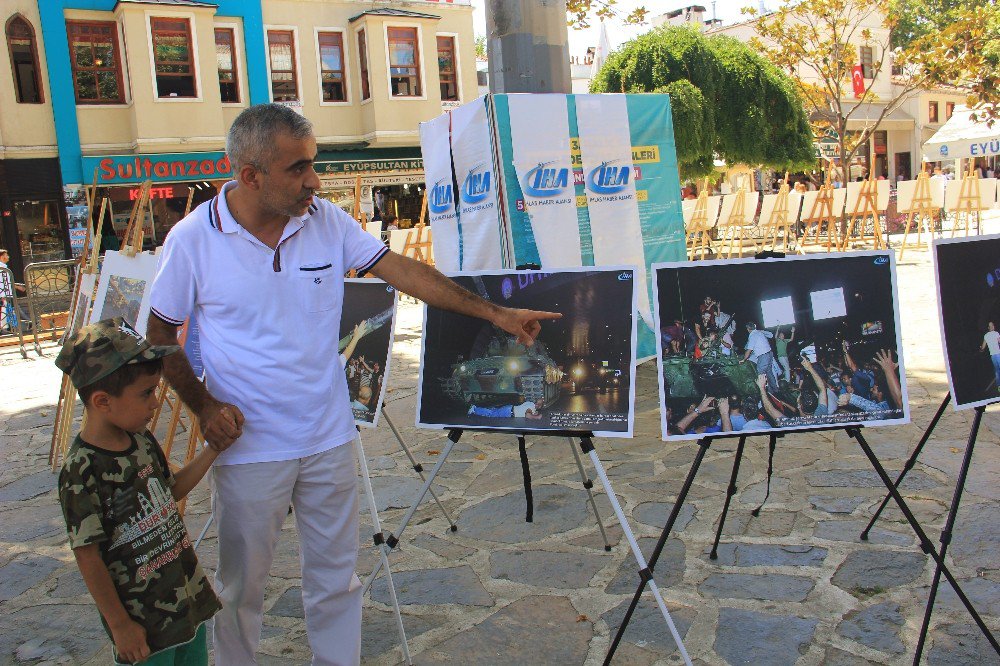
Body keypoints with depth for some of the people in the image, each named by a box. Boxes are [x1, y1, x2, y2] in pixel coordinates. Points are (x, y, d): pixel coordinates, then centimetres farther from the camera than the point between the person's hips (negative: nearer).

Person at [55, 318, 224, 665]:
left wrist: (212, 449, 6)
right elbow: (87, 557, -18)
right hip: (143, 620, -7)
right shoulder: (82, 470, -22)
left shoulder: (141, 441, 1)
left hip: (188, 597, 7)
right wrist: (119, 625, -12)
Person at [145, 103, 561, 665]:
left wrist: (495, 313, -5)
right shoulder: (193, 239, -10)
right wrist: (203, 404, -13)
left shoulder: (328, 221, -4)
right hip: (249, 446, -2)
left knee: (336, 577, 16)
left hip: (329, 439, 3)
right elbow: (161, 334, 0)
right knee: (243, 584, 14)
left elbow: (404, 270, -3)